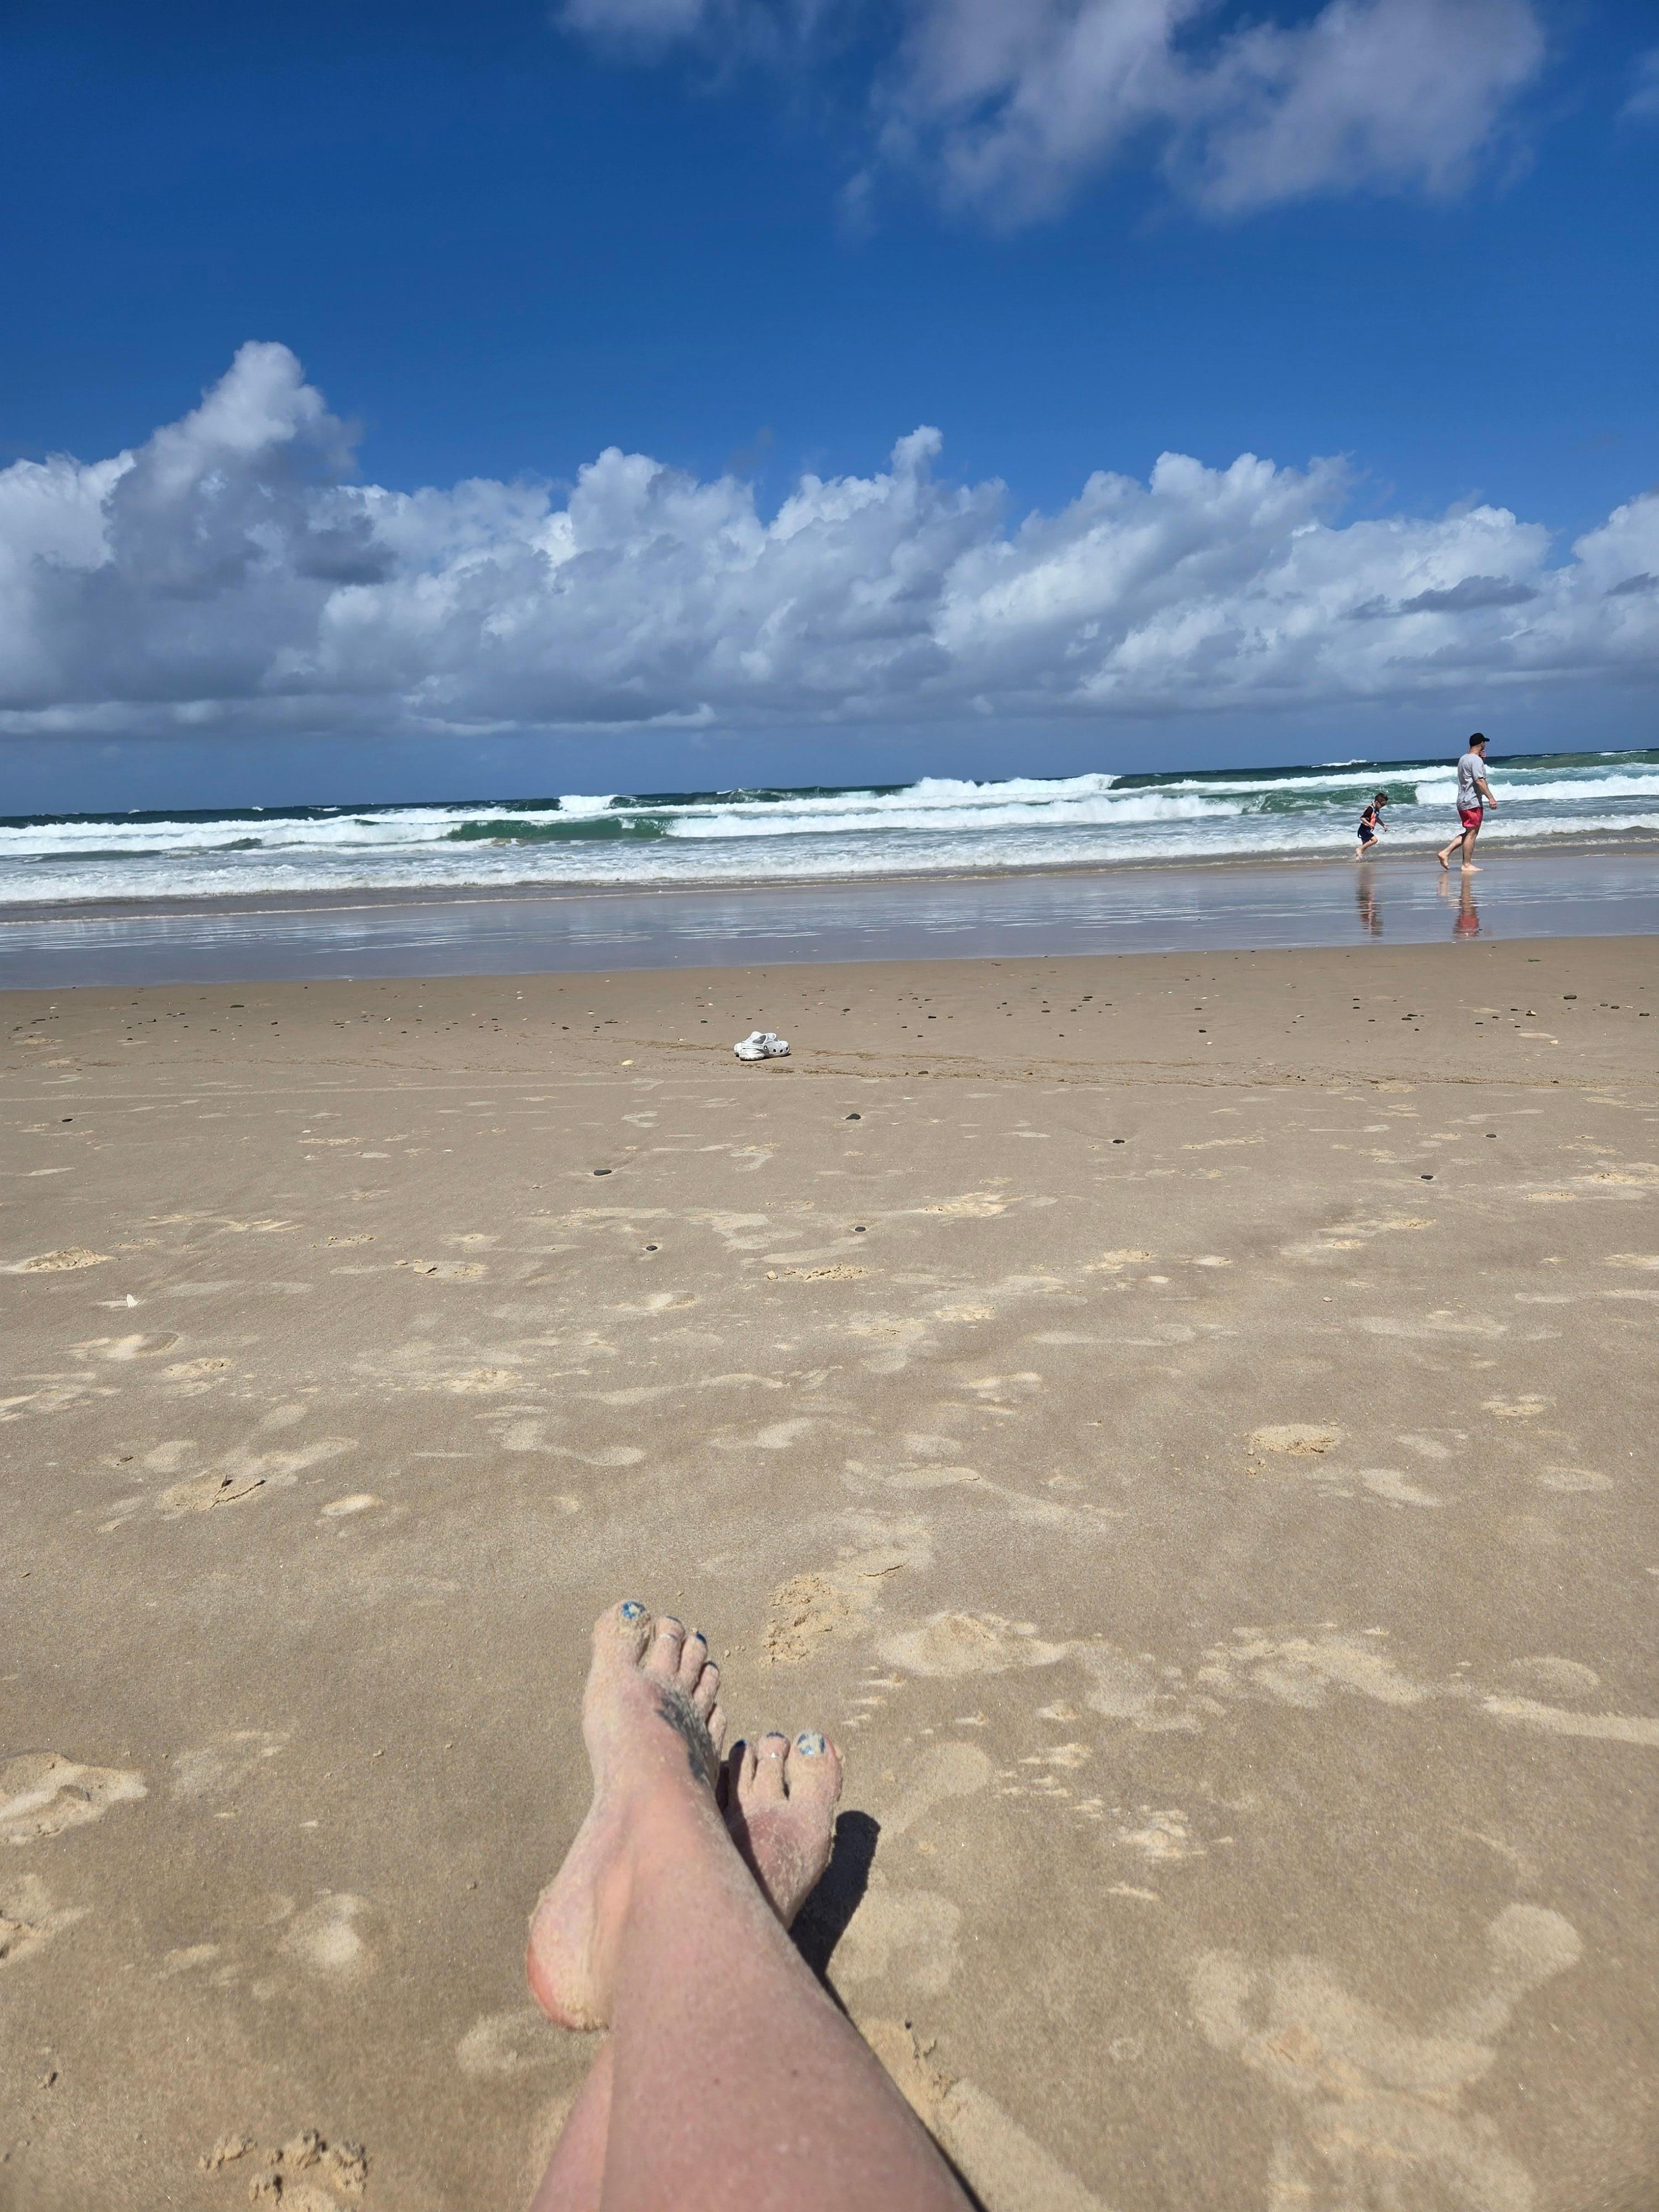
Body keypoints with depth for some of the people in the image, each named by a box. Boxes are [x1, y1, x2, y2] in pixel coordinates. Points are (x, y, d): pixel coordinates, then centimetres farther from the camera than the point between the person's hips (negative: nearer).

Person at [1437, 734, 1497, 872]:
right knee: (1472, 833, -5)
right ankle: (1467, 865, -4)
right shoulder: (1476, 760, -13)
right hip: (1473, 802, -10)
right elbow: (1480, 781, -21)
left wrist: (1483, 761, 16)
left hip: (1463, 802, 10)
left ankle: (1445, 852, 8)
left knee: (1468, 833, 15)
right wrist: (1491, 798, -24)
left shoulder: (1463, 759, 16)